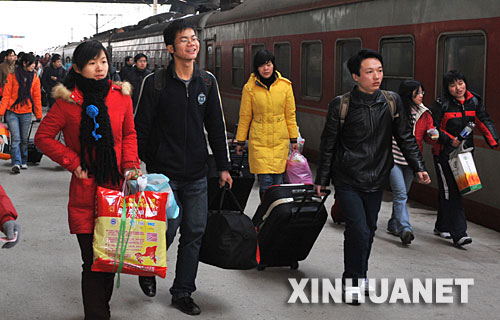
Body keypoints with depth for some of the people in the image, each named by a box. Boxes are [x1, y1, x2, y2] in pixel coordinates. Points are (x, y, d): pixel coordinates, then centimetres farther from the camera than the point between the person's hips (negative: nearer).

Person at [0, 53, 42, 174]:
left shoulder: (35, 79, 4)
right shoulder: (13, 76, -3)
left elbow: (37, 98, 8)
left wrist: (39, 115, 7)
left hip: (26, 113, 2)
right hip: (12, 112, -2)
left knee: (24, 139, 10)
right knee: (15, 138, -10)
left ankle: (24, 162, 24)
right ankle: (16, 163, -13)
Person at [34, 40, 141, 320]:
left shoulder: (121, 96, 5)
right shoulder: (67, 101, -4)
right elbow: (43, 137, 2)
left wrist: (130, 166, -1)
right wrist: (73, 162, -5)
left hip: (117, 186, 3)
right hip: (85, 189, -3)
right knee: (93, 262, -2)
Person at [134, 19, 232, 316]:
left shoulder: (207, 82, 6)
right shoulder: (156, 83, -6)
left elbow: (216, 126, 11)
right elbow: (141, 128, -3)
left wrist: (224, 166, 10)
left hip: (197, 175, 4)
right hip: (163, 172, -4)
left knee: (195, 233, 6)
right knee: (168, 228, -4)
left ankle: (182, 292, 21)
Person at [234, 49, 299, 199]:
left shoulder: (285, 85, 3)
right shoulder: (250, 87, -1)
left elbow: (290, 114, 10)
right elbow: (244, 116, 6)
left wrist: (293, 139, 10)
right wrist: (240, 141, 7)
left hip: (280, 139, 2)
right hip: (259, 140, -1)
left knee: (278, 180, 3)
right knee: (265, 181, -8)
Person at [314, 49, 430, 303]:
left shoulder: (392, 101, 0)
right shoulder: (340, 105, -10)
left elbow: (405, 137, 9)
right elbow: (328, 146, -2)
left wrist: (418, 167, 2)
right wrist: (321, 179, 2)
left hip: (376, 180, 4)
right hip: (347, 180, -4)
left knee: (369, 229, 14)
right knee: (358, 229, -13)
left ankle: (359, 275, 34)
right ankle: (351, 279, 5)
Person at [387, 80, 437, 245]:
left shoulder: (425, 114, 5)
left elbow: (428, 138, 10)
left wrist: (433, 136, -13)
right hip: (394, 158, -5)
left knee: (402, 194, 15)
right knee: (401, 194, -14)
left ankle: (393, 224, 31)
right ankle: (405, 229, -19)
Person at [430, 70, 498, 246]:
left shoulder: (474, 101, 6)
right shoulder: (441, 104, -9)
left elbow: (484, 121, 4)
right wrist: (449, 139, -21)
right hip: (444, 153, -5)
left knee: (448, 191, 15)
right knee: (451, 191, -10)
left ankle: (442, 226, 30)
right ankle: (459, 233, -12)